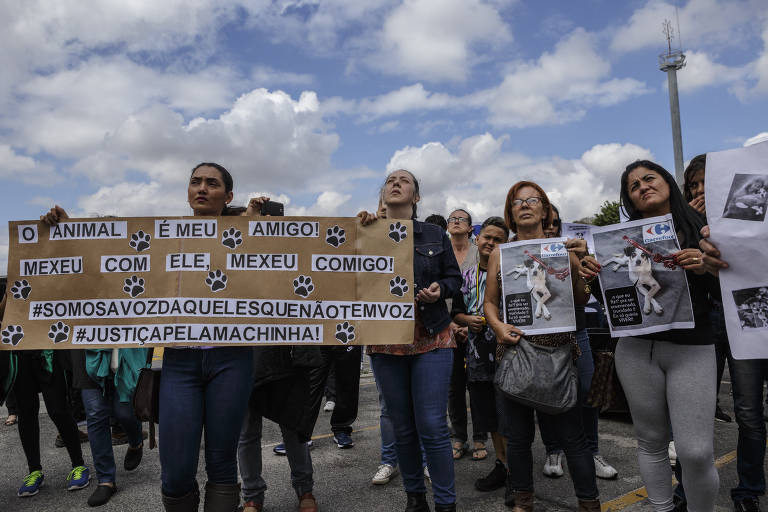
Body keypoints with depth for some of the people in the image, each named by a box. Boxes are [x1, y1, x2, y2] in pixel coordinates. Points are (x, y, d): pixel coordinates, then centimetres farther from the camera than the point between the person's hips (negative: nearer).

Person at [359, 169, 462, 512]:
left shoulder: (435, 235, 6)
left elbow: (455, 277, 10)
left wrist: (440, 289, -12)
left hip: (431, 339, -1)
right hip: (386, 340, 1)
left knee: (432, 426, -4)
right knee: (402, 427, 11)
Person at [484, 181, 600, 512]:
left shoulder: (562, 248, 5)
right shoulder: (500, 254, 9)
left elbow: (581, 300, 4)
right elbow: (490, 302, 11)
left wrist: (577, 262, -11)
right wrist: (497, 326, -8)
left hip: (558, 349, -1)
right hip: (514, 349, 2)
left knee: (570, 433, 1)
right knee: (518, 434, 10)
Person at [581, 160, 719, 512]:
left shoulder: (701, 229, 2)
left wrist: (705, 267, -18)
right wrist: (592, 273, -10)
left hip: (691, 347, -1)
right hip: (636, 348, 2)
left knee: (696, 452, -7)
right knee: (651, 441, 10)